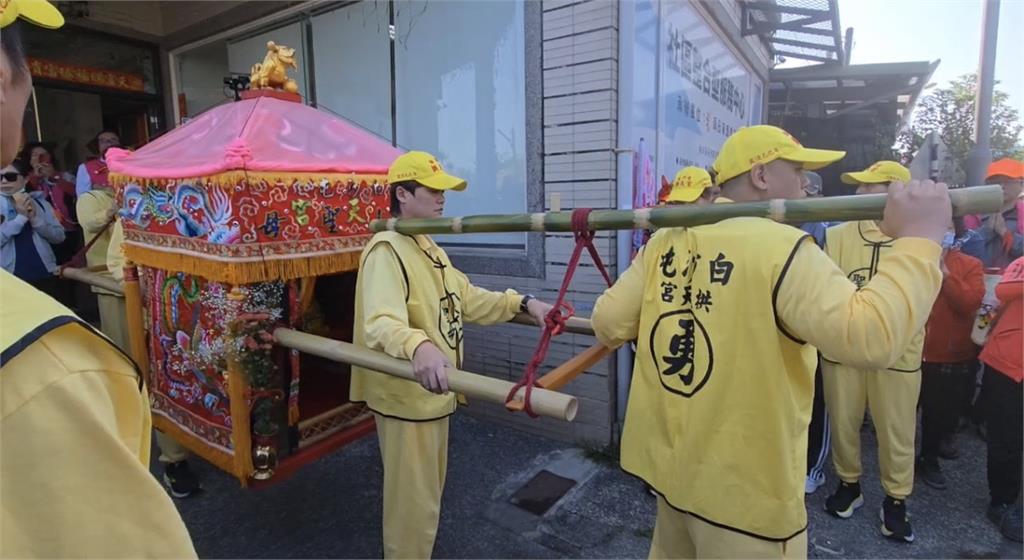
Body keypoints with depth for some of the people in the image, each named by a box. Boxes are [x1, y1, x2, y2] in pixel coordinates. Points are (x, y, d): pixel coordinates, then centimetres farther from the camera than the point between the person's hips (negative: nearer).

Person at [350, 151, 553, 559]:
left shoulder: (429, 248, 10)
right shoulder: (386, 250, -22)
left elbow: (468, 299, 15)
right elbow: (381, 322, -38)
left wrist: (522, 303, 5)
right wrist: (418, 346, -59)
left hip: (434, 393, 10)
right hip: (406, 396, -10)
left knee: (428, 493, 26)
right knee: (414, 502, 6)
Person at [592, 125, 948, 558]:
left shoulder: (666, 241, -1)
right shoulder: (782, 248, -18)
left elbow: (607, 325, -1)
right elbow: (870, 337, -26)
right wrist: (918, 237, -17)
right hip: (745, 488, -5)